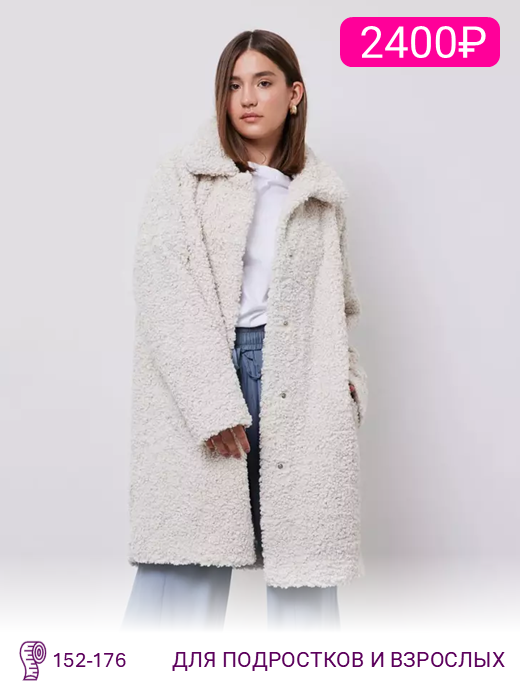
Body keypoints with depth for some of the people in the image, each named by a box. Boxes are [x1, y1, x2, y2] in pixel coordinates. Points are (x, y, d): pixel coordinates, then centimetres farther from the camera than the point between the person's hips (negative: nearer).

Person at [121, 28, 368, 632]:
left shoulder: (322, 195, 17)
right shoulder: (182, 176, 5)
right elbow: (163, 291, -5)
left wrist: (347, 377, 5)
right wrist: (215, 404, -13)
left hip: (298, 386, 3)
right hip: (197, 385, -3)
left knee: (305, 555, 5)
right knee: (187, 566, -6)